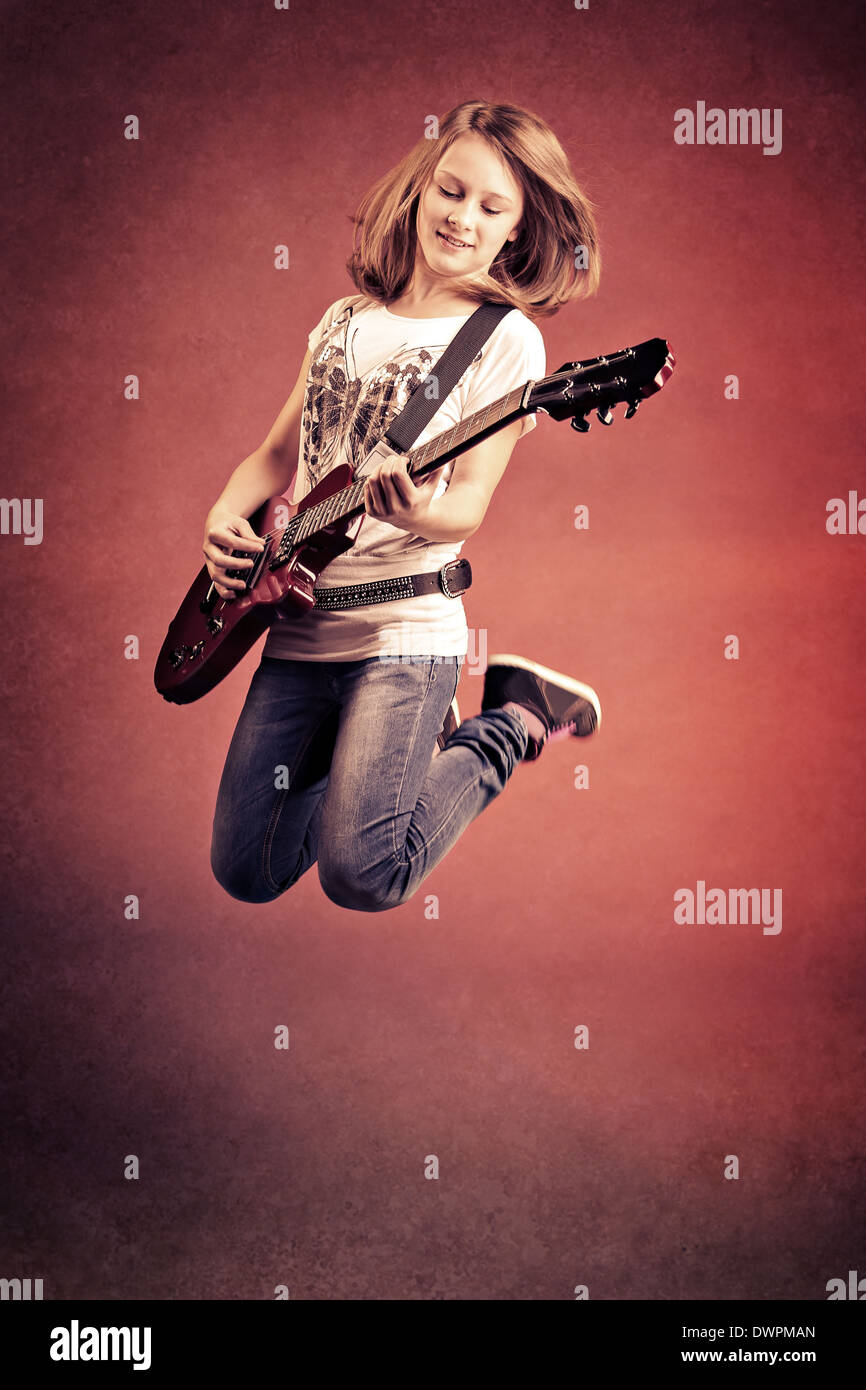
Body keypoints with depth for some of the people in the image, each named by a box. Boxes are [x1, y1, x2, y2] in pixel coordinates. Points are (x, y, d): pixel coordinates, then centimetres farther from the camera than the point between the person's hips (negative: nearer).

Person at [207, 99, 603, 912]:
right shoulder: (346, 321, 12)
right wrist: (225, 515, -1)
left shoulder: (505, 339, -5)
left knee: (362, 874, -18)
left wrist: (416, 513, -35)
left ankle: (511, 724, 8)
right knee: (247, 872, 8)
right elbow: (279, 452, 19)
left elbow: (469, 503, -12)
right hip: (298, 622, 6)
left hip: (402, 628, -6)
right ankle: (411, 735, 32)